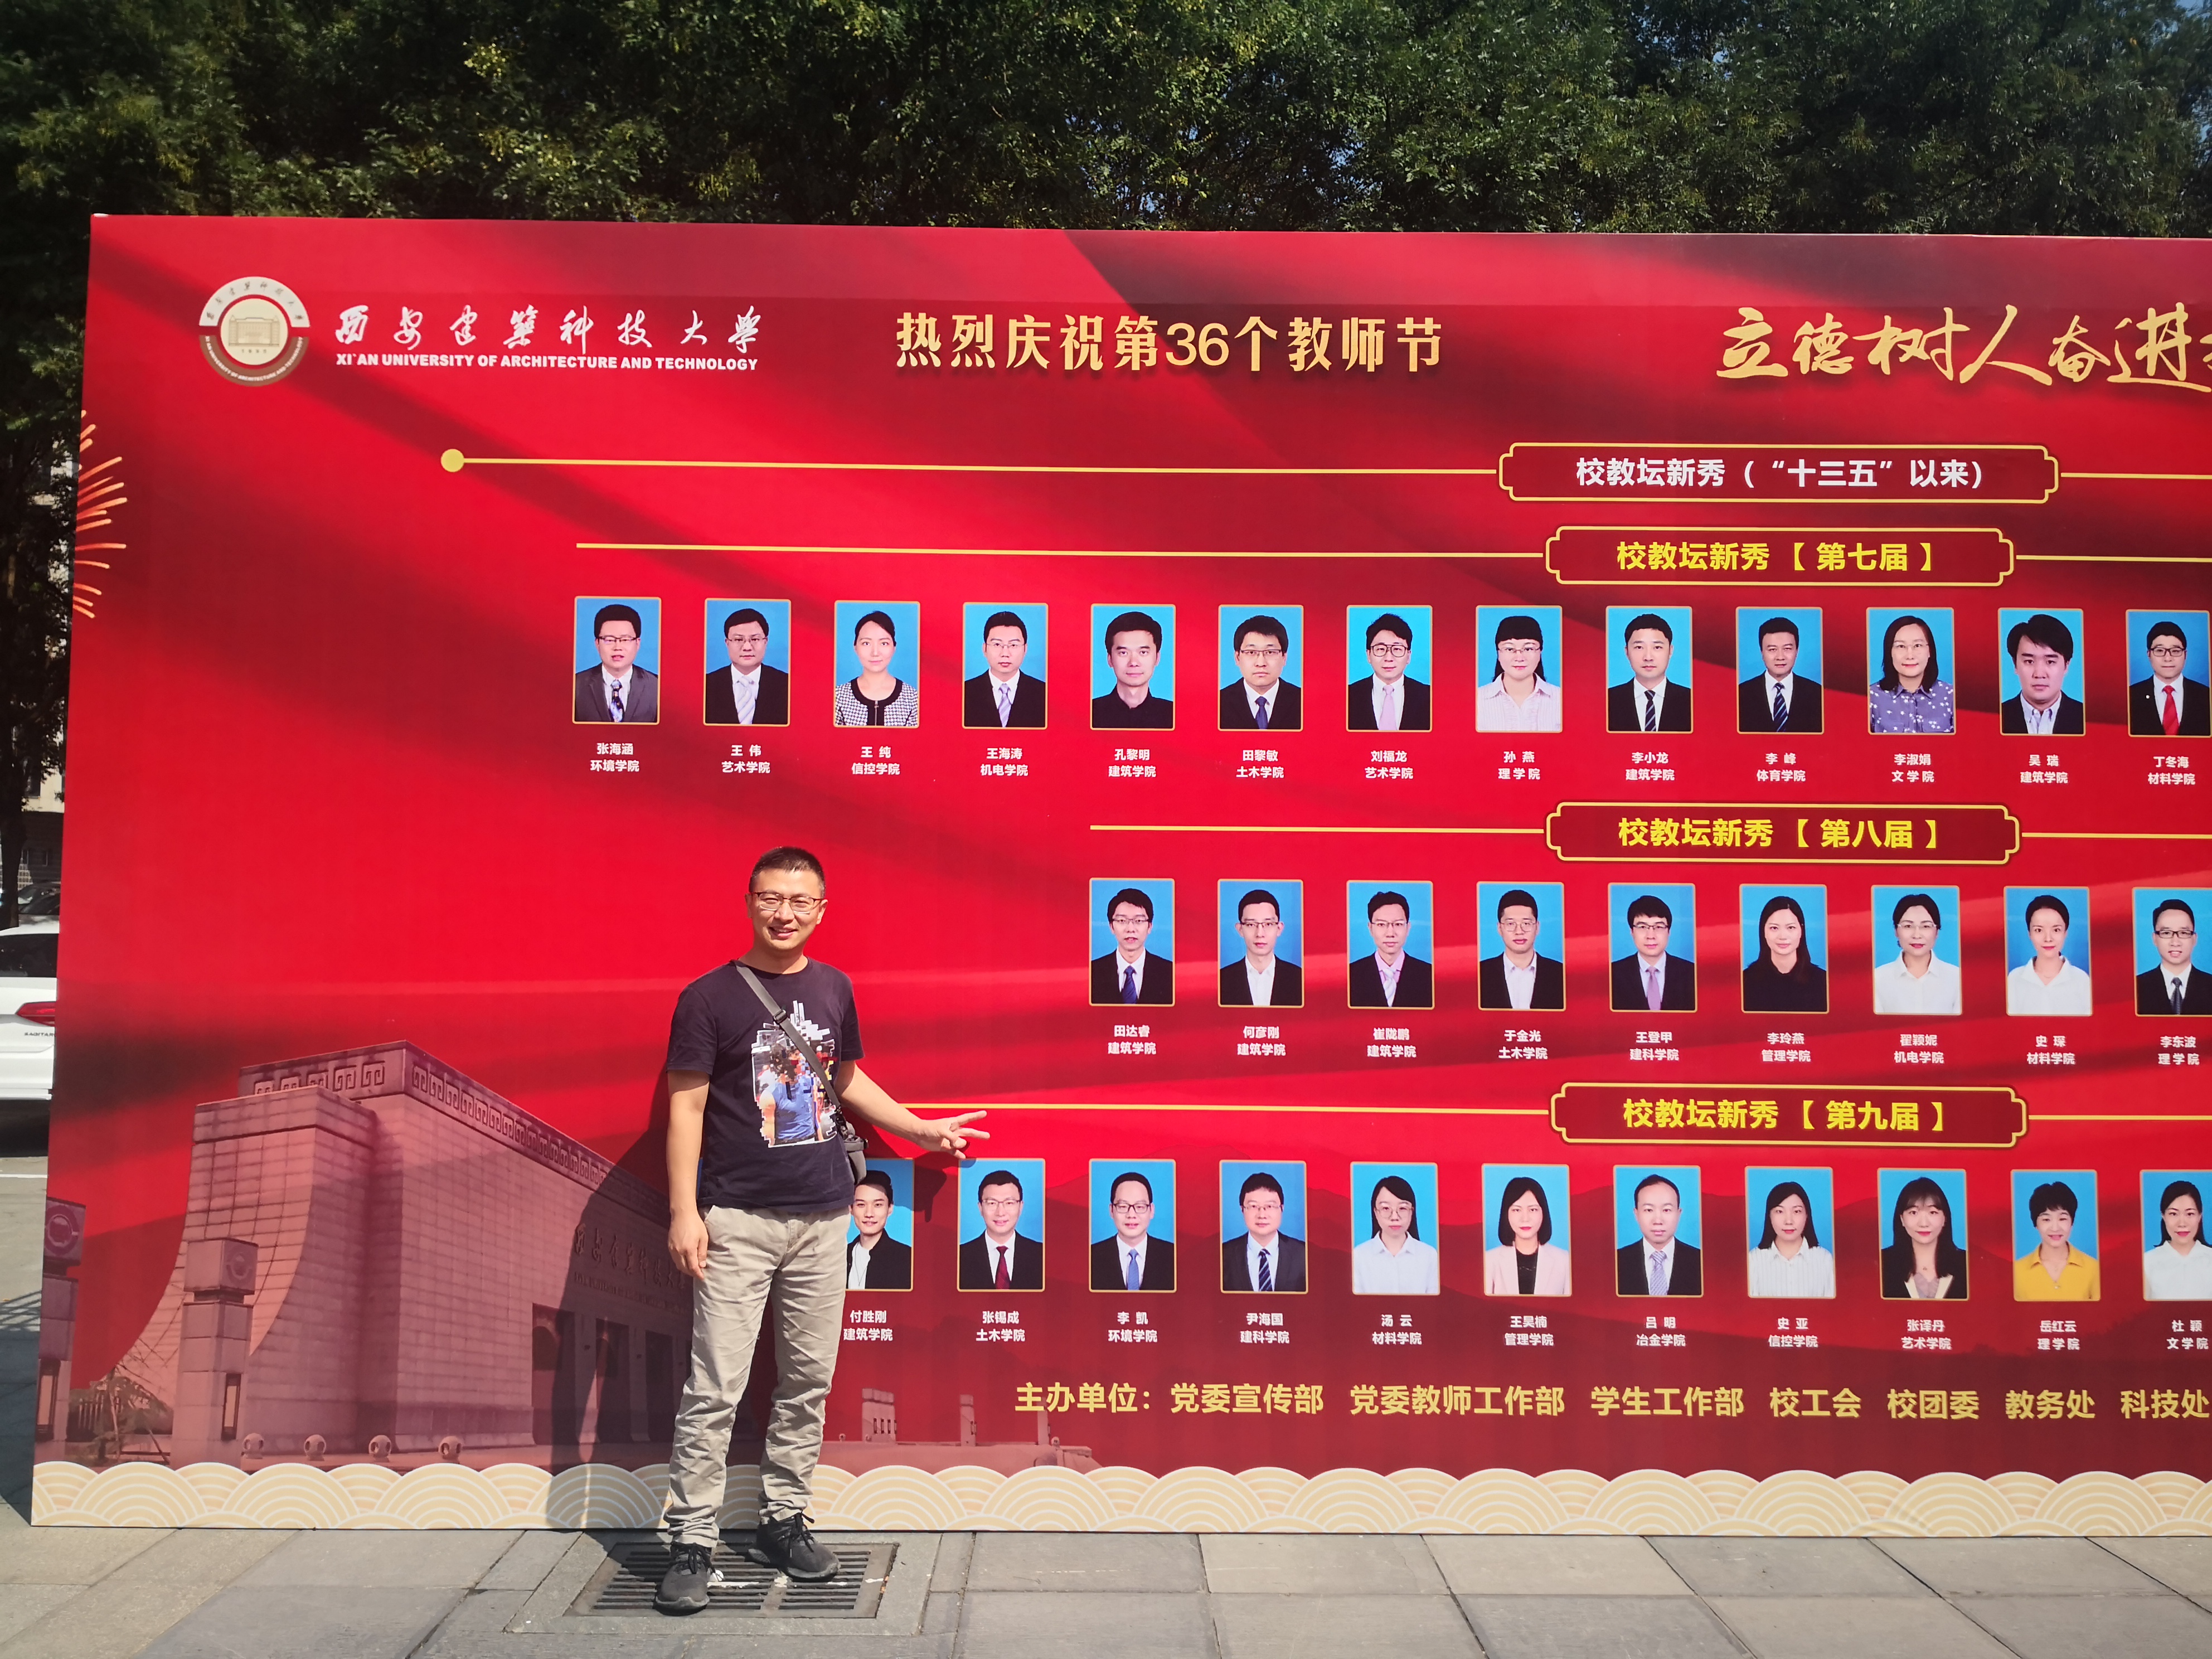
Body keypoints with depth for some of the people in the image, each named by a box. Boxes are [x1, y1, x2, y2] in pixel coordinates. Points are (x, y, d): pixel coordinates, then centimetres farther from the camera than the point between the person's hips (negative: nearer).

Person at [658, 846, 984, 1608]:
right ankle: (693, 1542, 6)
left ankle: (782, 1522, 24)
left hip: (822, 1216, 5)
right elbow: (686, 1105, -6)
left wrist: (922, 1130, 23)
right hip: (737, 1220, -5)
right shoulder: (709, 997, -6)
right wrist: (683, 1212, -11)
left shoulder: (833, 988, 8)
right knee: (715, 1389, -4)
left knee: (809, 1381, 10)